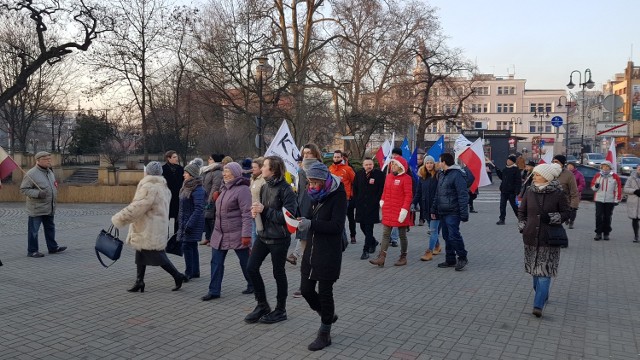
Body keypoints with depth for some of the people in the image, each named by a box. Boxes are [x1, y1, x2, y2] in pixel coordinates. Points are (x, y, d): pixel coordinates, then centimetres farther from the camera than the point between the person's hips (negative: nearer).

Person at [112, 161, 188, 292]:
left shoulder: (149, 188, -18)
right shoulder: (164, 188, 12)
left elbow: (137, 208, -21)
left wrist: (118, 219, -14)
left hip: (149, 231, -9)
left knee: (157, 255, -3)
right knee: (140, 253, 14)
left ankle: (178, 276, 2)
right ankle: (139, 282, 19)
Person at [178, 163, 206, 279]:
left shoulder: (197, 189, -17)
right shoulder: (187, 186, 13)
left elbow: (199, 209, -22)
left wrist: (190, 224, -24)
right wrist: (180, 221, 18)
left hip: (192, 222, -9)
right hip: (185, 222, 9)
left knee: (187, 246, -7)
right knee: (192, 247, 13)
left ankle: (189, 272, 2)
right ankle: (195, 272, 20)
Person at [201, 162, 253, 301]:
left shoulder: (242, 189, -15)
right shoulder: (225, 188, 13)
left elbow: (246, 214, -20)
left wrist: (246, 234, -24)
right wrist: (217, 227, 22)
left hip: (236, 234, -8)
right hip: (219, 233, 8)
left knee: (245, 261, 8)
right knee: (216, 262, 6)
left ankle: (252, 286, 26)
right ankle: (214, 291, 14)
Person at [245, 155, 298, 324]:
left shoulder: (285, 189, -16)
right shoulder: (265, 187, 7)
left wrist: (264, 210, -21)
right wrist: (256, 211, -6)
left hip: (279, 238, -7)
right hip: (263, 235, 7)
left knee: (278, 272, 6)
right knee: (251, 267, 4)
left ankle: (281, 310, 24)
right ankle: (262, 305, 22)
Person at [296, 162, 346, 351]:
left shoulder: (338, 196, -14)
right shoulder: (317, 195, 9)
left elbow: (337, 226, -21)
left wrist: (311, 224, -31)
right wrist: (304, 220, -6)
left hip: (329, 253, -7)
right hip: (311, 250, 7)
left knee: (324, 292, 2)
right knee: (306, 289, 10)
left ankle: (325, 334, 20)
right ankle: (328, 315, 37)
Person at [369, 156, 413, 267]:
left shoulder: (406, 178, -9)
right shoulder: (388, 176, 10)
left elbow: (409, 195, -14)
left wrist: (404, 210, -20)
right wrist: (382, 201, 6)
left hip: (400, 212, -6)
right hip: (388, 211, 6)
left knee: (402, 235, 8)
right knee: (385, 234, 2)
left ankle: (403, 257, 21)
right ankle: (381, 258, -1)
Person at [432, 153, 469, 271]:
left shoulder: (457, 175, -12)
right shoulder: (442, 175, 18)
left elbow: (463, 195, -17)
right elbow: (437, 194, 23)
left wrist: (464, 213, -20)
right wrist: (434, 210, 20)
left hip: (453, 213, -9)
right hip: (442, 212, 9)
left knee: (453, 235, -10)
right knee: (446, 237, 11)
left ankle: (462, 258, 8)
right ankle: (450, 260, 20)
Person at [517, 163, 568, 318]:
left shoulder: (558, 194, -9)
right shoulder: (530, 191, 1)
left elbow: (566, 213, -1)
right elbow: (521, 211, 12)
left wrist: (551, 218, -18)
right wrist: (522, 226, 1)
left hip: (549, 239, -4)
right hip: (531, 237, 4)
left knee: (545, 272, -5)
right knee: (535, 270, 15)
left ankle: (539, 305, -6)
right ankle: (542, 295, 36)